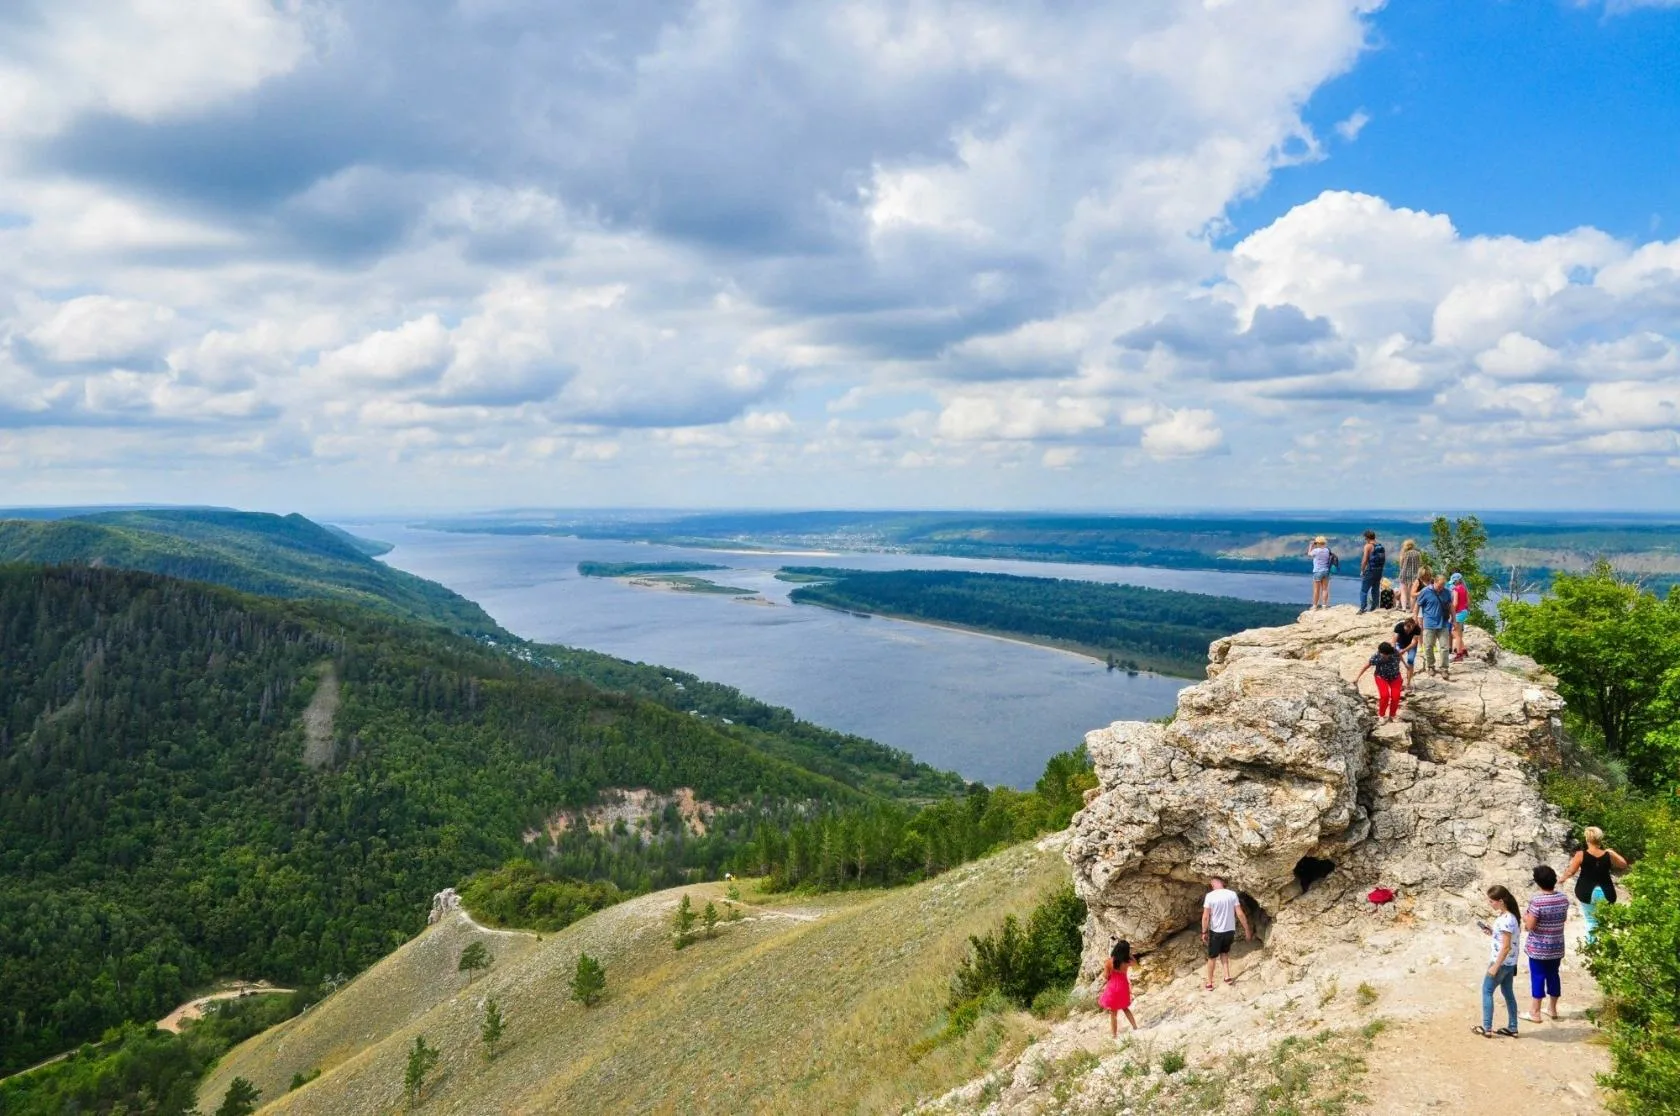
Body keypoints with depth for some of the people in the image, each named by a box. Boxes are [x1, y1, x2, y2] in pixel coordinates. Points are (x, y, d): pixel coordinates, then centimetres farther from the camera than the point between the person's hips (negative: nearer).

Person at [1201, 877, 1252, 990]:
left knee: (1212, 957, 13)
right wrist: (1247, 930, 4)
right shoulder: (1232, 894, -6)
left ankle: (1209, 983, 22)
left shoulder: (1210, 896, -12)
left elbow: (1205, 916, -13)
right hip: (1230, 930, 2)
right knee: (1225, 952, 28)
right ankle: (1227, 976, 20)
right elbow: (1240, 914, -6)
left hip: (1215, 931, -2)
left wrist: (1204, 932, -3)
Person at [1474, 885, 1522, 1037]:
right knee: (1508, 992, 17)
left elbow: (1506, 947, -25)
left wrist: (1495, 966, -20)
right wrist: (1492, 932, 5)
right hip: (1510, 963, 9)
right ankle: (1512, 1028, 24)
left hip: (1502, 963, -9)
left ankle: (1487, 1028, 7)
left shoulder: (1505, 920, -26)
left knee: (1487, 991, 3)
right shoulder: (1509, 916, 4)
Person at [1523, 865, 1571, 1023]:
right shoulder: (1564, 899, -4)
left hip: (1538, 948, -5)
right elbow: (1564, 919, 11)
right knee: (1553, 975, 18)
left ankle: (1536, 1013, 11)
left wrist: (1525, 916, -1)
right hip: (1557, 947, 5)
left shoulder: (1536, 901, -23)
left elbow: (1530, 926, -20)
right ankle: (1553, 1009, 30)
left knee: (1538, 977, 4)